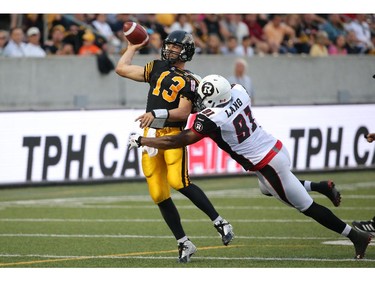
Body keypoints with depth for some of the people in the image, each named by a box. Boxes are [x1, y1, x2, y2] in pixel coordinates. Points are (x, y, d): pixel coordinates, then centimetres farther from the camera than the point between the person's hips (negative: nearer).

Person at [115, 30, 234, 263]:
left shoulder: (189, 81, -1)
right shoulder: (157, 68, 15)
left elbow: (183, 113, -13)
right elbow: (122, 69, 18)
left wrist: (156, 114, -21)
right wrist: (133, 49, 23)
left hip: (173, 134, -6)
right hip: (150, 136, 6)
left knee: (178, 182, -25)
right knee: (159, 194, 1)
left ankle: (220, 222, -14)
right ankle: (184, 244, 10)